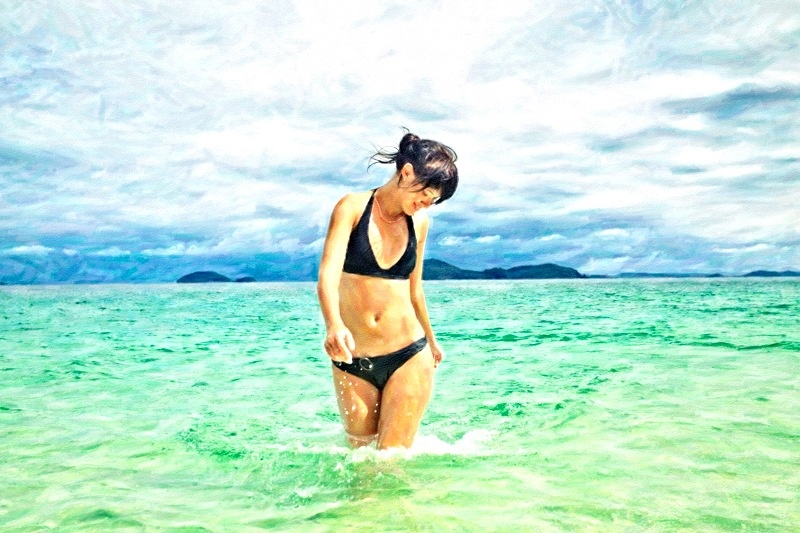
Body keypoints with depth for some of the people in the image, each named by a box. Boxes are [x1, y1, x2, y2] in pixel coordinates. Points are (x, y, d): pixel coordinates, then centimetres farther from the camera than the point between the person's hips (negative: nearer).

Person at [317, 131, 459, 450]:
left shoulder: (419, 222, 7)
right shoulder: (353, 207, -5)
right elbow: (328, 275, -19)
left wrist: (431, 339, 29)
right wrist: (334, 325, -37)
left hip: (409, 357, 2)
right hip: (352, 362, -1)